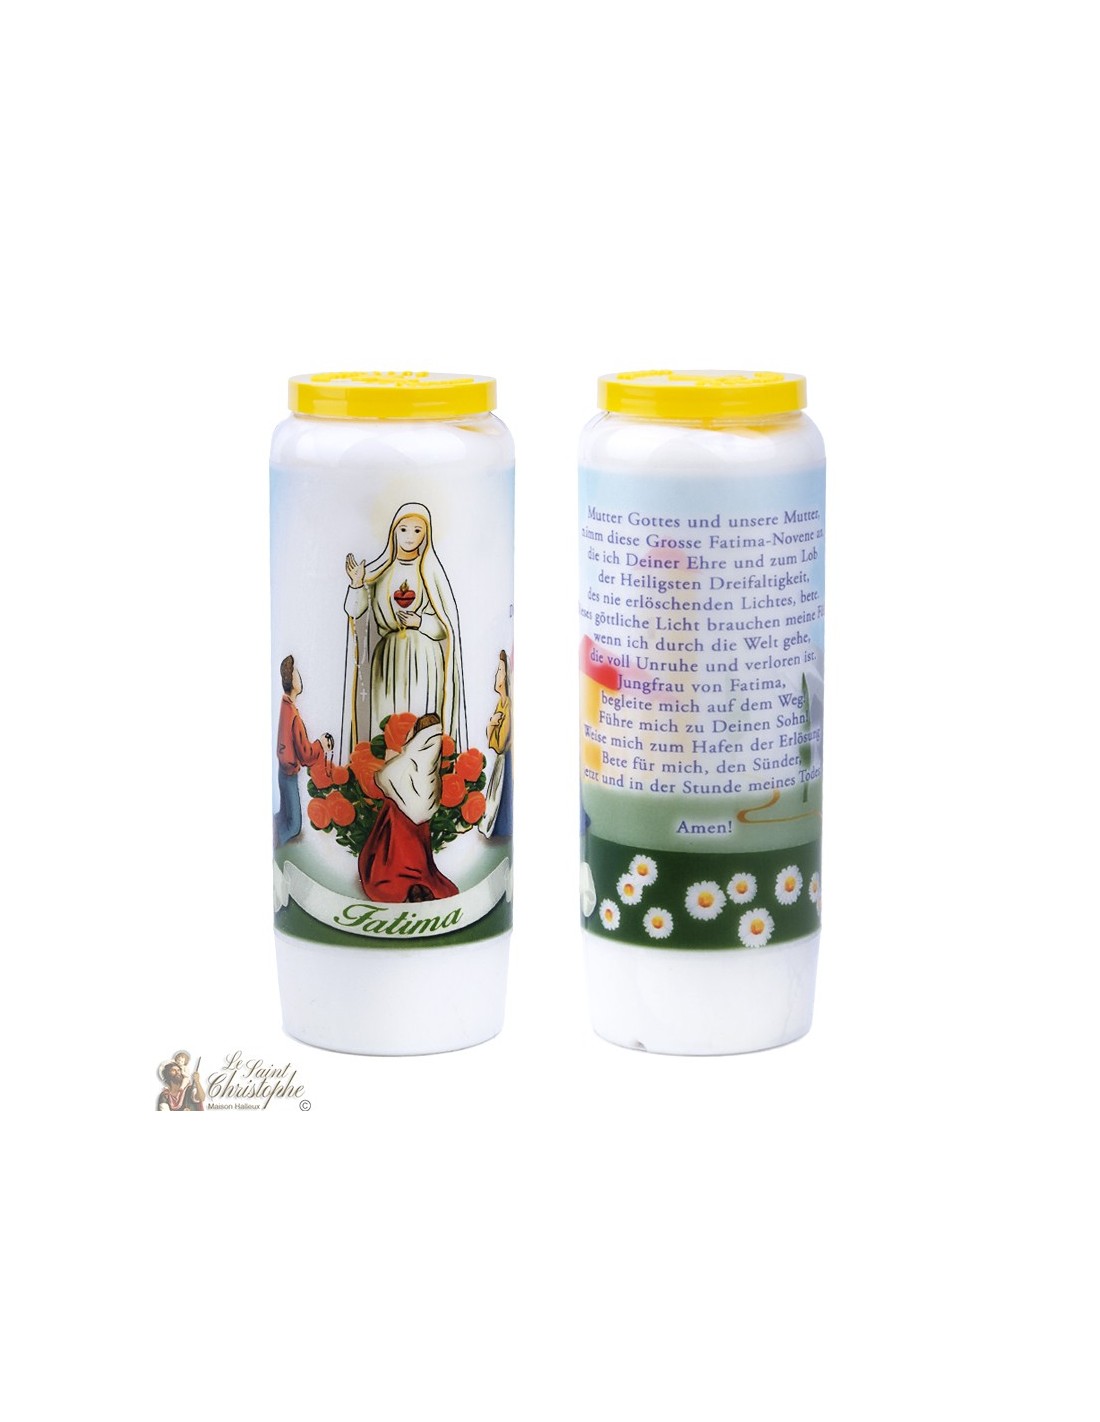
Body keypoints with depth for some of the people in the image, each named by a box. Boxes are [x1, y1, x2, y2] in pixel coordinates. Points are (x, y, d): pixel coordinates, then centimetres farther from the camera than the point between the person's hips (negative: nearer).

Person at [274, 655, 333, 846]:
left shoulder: (284, 706, -1)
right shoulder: (293, 716, -26)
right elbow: (305, 753, -18)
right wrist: (320, 744, -2)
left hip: (284, 768, 8)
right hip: (290, 773, -8)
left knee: (287, 818, 19)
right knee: (294, 826, -1)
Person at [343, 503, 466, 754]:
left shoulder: (431, 571, 2)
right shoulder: (381, 570, 7)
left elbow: (447, 622, 3)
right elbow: (354, 611, -2)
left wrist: (420, 622, -15)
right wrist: (356, 584, -20)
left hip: (424, 660, -2)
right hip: (389, 658, 2)